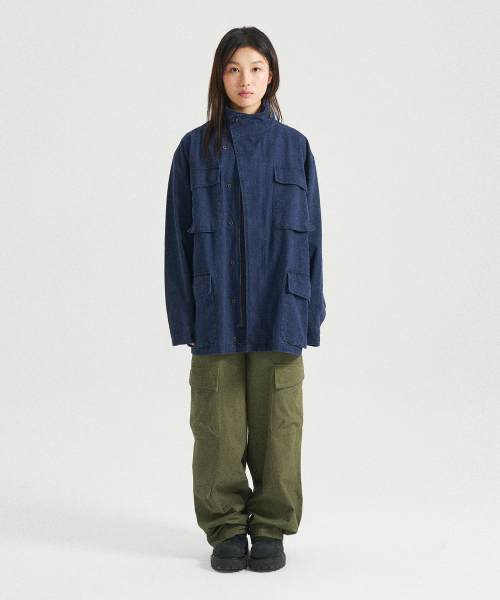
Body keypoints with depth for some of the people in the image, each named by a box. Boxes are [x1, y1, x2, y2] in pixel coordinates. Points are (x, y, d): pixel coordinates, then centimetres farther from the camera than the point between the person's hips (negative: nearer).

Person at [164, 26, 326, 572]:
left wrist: (309, 314, 2)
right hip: (216, 315, 0)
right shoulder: (195, 149, 4)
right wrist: (184, 317, -3)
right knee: (218, 424, 4)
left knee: (276, 421, 4)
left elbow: (309, 234, 7)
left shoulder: (293, 148, 6)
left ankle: (271, 528, 20)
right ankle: (226, 528, 20)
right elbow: (179, 237, 3)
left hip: (277, 312, 1)